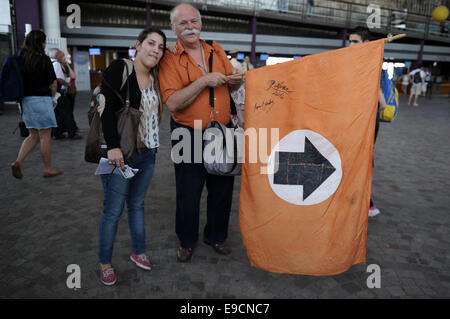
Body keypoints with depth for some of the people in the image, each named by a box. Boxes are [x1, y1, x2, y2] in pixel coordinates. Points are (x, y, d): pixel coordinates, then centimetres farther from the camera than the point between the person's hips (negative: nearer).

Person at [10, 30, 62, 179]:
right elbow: (53, 84, -7)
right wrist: (51, 96, 10)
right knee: (45, 137, 3)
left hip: (26, 100, 6)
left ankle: (18, 162, 4)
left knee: (34, 136, 17)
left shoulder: (21, 58, 8)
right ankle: (48, 169, 12)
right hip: (41, 100, -6)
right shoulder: (43, 59, -9)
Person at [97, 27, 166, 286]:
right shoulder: (119, 69, -9)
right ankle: (105, 263, 21)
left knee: (137, 205, 16)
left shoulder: (155, 79, 10)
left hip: (147, 154, 6)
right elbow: (107, 110, -17)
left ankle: (138, 252, 31)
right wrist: (113, 146, -22)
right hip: (120, 154, -5)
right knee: (113, 211, 3)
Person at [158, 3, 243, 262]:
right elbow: (173, 103, -18)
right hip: (189, 136, -4)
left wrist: (236, 79, -7)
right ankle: (187, 241, 33)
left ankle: (216, 235, 37)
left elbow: (232, 85, 16)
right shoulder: (170, 59, -7)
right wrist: (204, 81, -23)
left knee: (222, 189, 14)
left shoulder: (217, 51, 7)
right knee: (188, 192, 9)